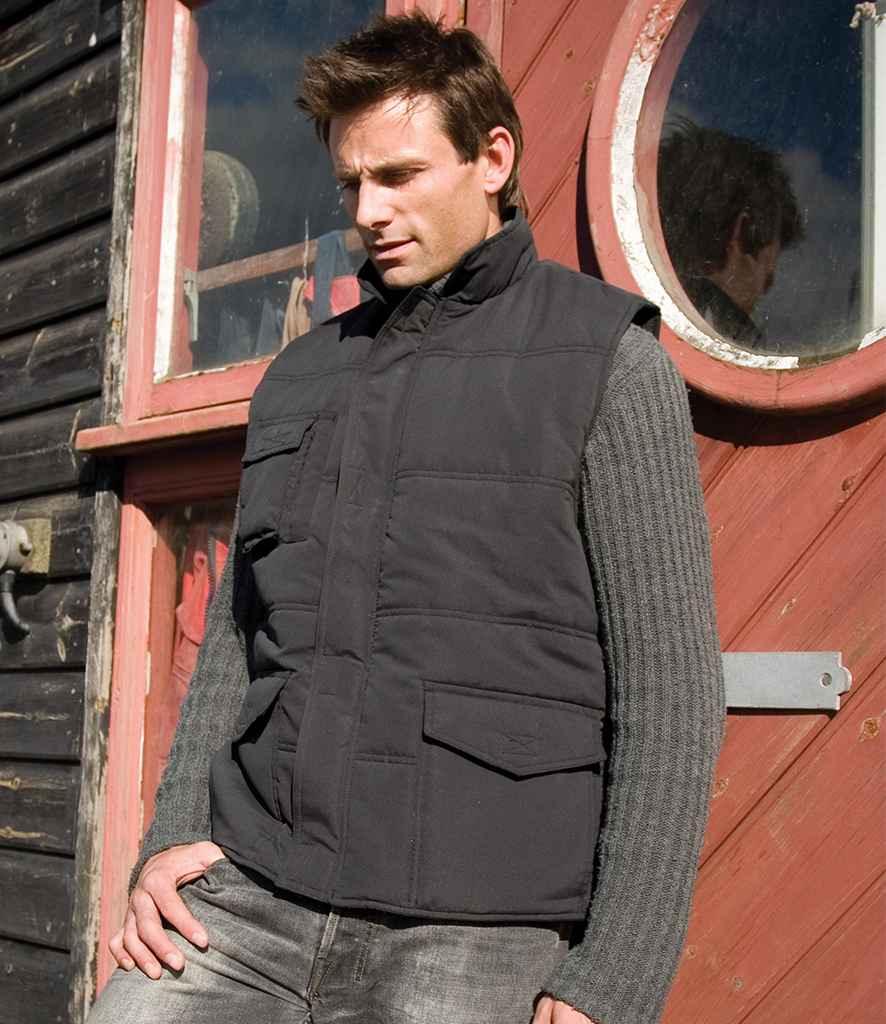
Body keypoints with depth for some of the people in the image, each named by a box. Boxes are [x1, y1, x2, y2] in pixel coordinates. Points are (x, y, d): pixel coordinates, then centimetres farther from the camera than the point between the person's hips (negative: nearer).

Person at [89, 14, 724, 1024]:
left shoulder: (605, 360, 1)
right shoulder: (300, 375, 16)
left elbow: (670, 693, -5)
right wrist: (173, 835, 5)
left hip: (471, 934, -4)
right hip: (245, 899, 4)